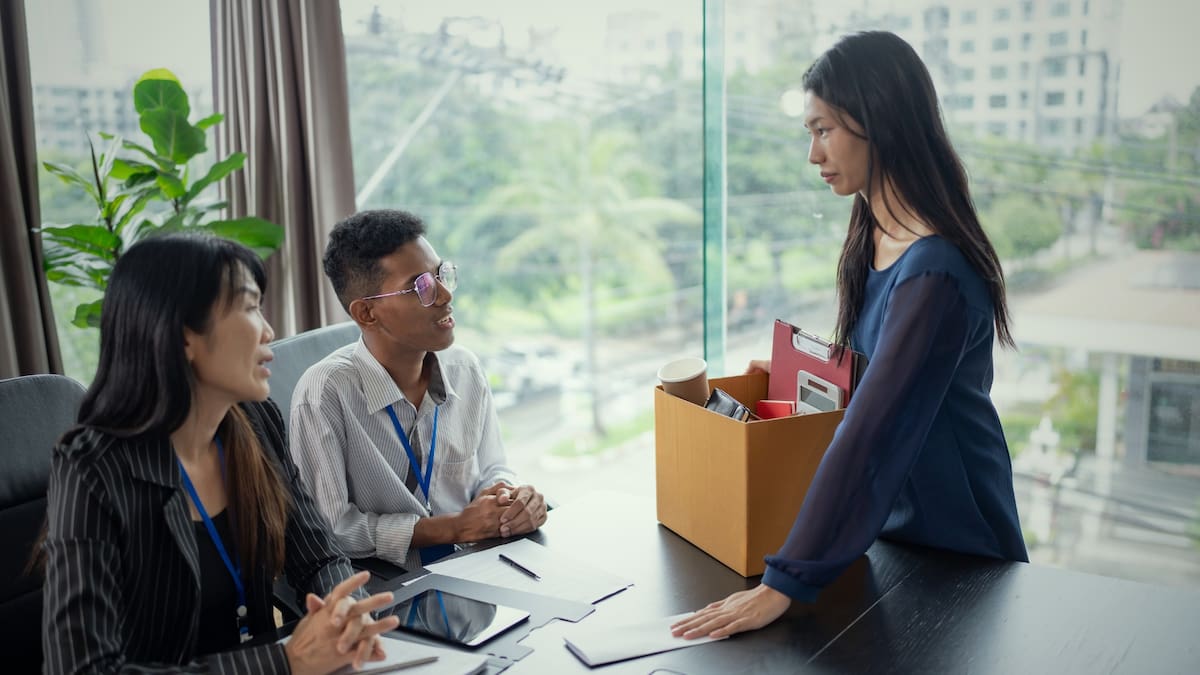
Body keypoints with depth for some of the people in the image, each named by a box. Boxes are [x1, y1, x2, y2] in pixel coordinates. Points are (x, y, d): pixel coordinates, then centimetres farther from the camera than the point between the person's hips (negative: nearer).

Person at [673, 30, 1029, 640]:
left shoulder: (934, 273, -29)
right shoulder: (874, 236, 0)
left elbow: (869, 436, -33)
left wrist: (783, 584, -33)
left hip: (954, 542, -8)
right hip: (891, 521, 8)